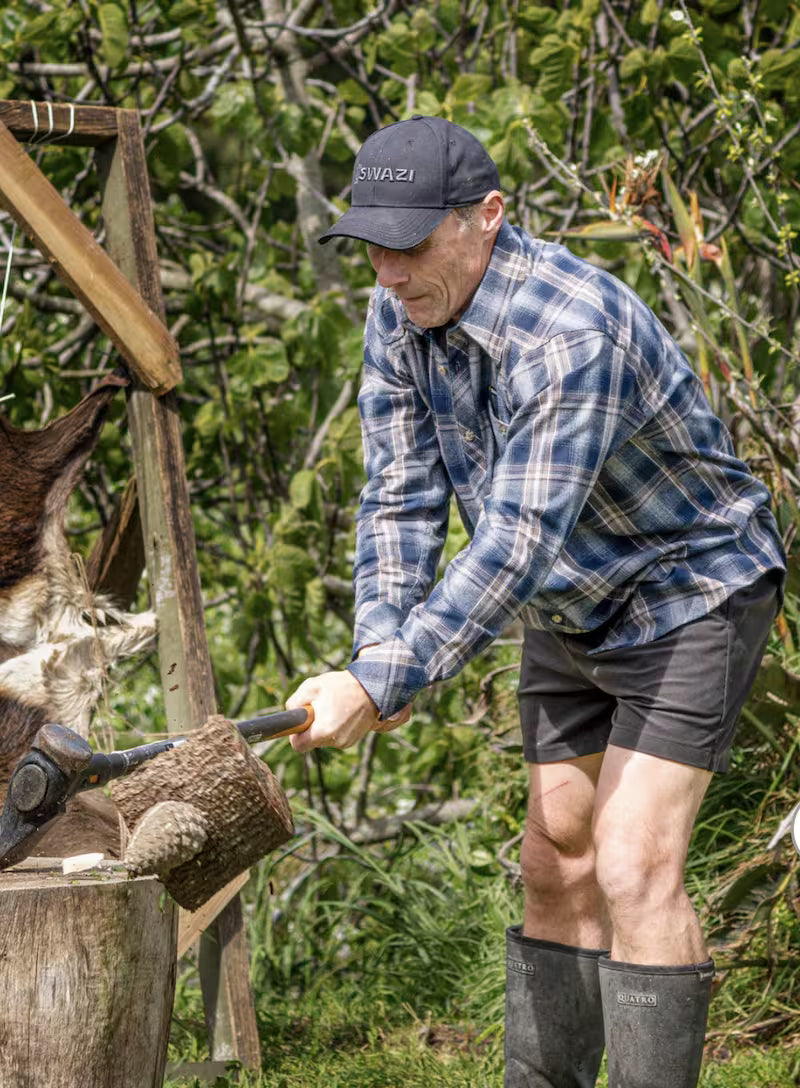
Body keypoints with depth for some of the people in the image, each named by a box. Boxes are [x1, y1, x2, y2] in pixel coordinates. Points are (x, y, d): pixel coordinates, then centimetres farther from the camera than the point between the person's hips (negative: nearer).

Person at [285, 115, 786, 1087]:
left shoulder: (574, 331, -34)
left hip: (688, 595, -8)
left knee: (634, 869, -16)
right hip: (571, 615, 8)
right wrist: (376, 654, -22)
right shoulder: (398, 314, -8)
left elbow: (520, 541, -38)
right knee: (557, 867, 10)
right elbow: (401, 501, -6)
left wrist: (383, 685, -40)